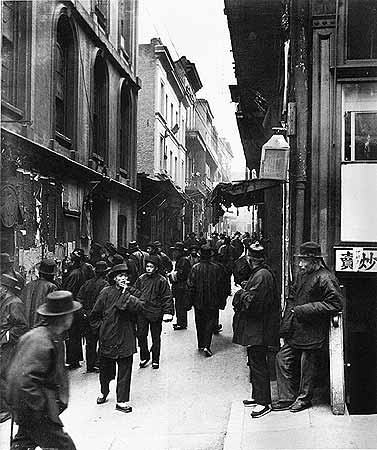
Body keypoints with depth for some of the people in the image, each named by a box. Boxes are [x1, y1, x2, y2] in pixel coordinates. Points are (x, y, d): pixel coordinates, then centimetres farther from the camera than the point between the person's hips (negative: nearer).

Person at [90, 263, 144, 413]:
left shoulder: (133, 293, 3)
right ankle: (104, 392, 40)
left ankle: (122, 401, 10)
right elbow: (95, 315, 6)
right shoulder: (106, 292, -1)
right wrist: (101, 326, 0)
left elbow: (138, 306, -19)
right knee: (105, 368, 15)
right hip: (107, 337, 0)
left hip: (126, 338, 0)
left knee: (125, 370, 0)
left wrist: (125, 293, -16)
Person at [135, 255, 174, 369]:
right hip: (141, 311, 3)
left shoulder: (162, 281, -7)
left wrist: (168, 312, -16)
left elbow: (167, 298, -7)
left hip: (155, 312, -3)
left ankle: (155, 360, 23)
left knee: (156, 337, 8)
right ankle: (144, 356, 19)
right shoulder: (141, 279, 5)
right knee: (141, 334, 0)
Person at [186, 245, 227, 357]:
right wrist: (221, 301, 4)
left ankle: (201, 344, 24)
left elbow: (190, 284, -7)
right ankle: (206, 345, -7)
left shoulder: (195, 268, -9)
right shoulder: (216, 268, -10)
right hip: (212, 301, -1)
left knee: (200, 323, 15)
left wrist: (192, 299, 6)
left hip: (198, 301, 1)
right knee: (210, 322, 5)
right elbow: (220, 285, -5)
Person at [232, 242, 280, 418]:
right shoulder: (258, 273, 12)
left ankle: (264, 402, 5)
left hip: (257, 330, -11)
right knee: (254, 363, 18)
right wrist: (245, 291, 2)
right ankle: (258, 396, 29)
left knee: (258, 364, -3)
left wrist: (241, 294, -10)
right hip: (254, 330, 11)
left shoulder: (262, 276, -21)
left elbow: (251, 302, -25)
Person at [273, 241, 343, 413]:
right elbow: (292, 297, 21)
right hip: (295, 331, 8)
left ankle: (304, 398, 26)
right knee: (283, 359, 8)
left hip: (312, 333, -8)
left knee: (307, 366, 6)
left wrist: (304, 310, -20)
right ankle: (287, 398, 19)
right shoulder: (302, 275, 11)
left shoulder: (325, 278, -15)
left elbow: (335, 304, -20)